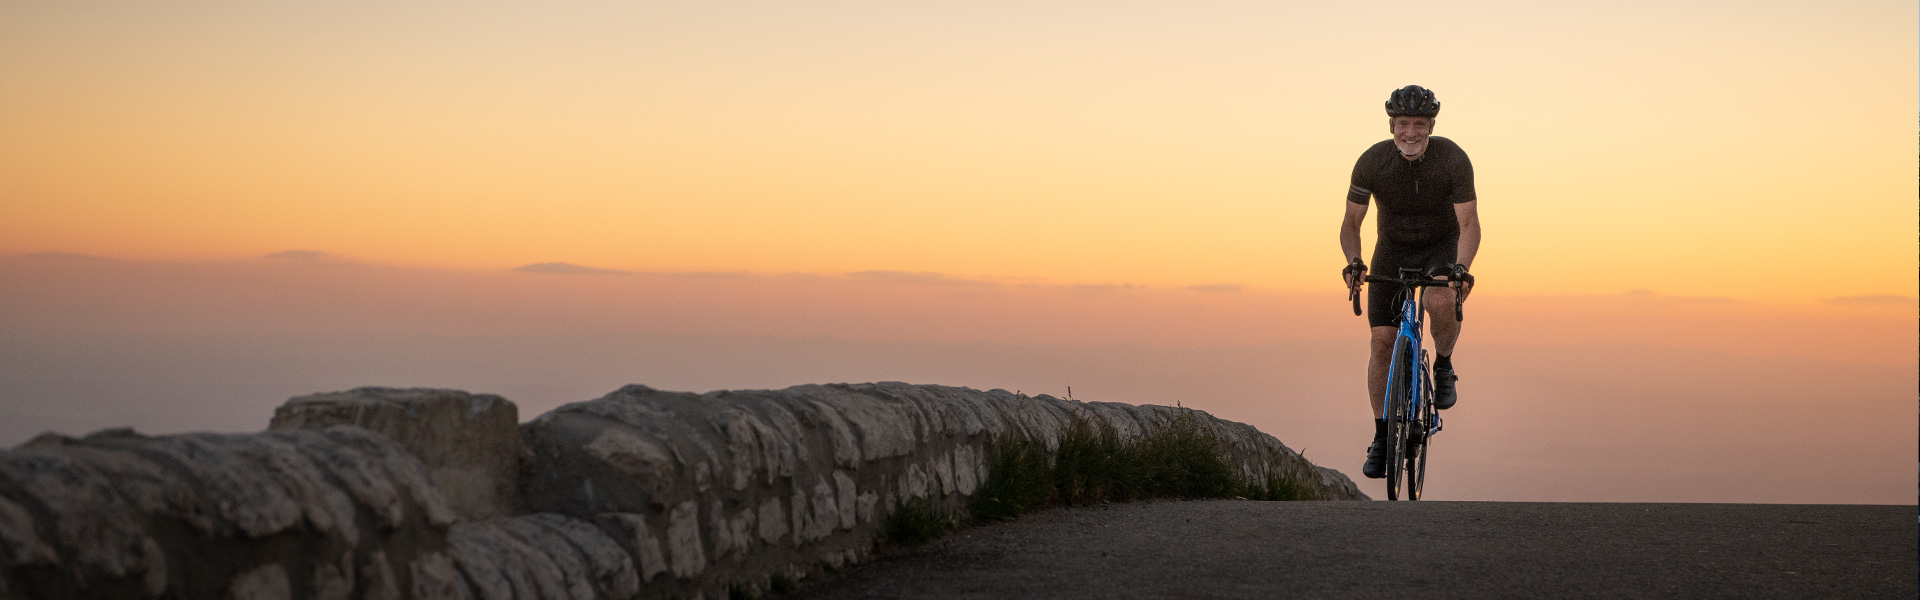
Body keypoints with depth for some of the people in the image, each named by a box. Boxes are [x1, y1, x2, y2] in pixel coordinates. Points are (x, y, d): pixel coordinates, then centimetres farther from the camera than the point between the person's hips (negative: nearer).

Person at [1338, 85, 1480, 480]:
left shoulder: (1453, 159, -22)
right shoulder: (1372, 162, -19)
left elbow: (1469, 223, -21)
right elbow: (1352, 222, -10)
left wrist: (1461, 266, -38)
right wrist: (1353, 263, -28)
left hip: (1441, 247, -2)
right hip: (1392, 251, 2)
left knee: (1441, 302, -35)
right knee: (1382, 341, -7)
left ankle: (1443, 366, -4)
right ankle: (1382, 437, 5)